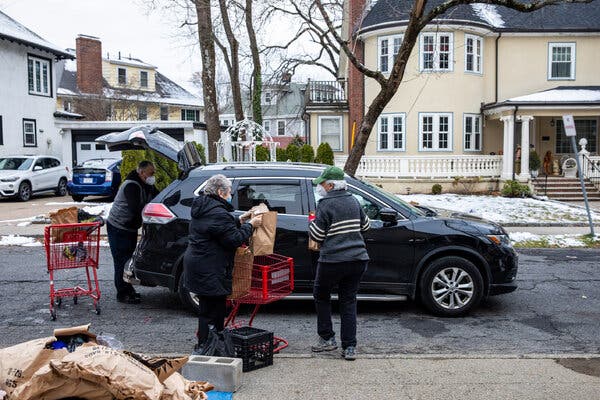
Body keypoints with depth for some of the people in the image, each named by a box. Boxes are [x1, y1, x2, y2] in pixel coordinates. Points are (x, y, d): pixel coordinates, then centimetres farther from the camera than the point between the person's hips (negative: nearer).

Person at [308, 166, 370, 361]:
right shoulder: (353, 201, 8)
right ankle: (350, 348, 9)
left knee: (321, 296, 17)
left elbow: (316, 235, -9)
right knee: (349, 301, 11)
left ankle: (327, 339, 18)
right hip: (358, 259, 6)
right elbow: (365, 225, 20)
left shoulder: (326, 205, -11)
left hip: (332, 261, -5)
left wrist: (312, 223, 9)